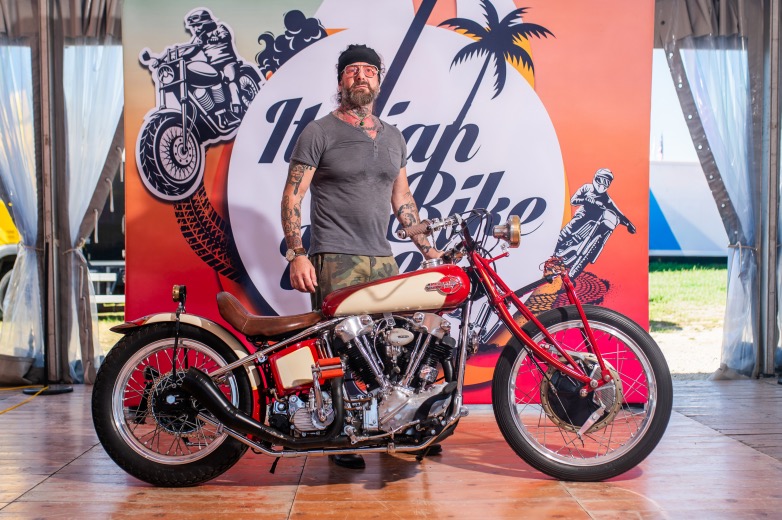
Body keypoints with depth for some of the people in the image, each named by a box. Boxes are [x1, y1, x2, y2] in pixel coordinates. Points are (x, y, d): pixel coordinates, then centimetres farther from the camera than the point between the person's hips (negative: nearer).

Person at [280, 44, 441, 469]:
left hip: (382, 258, 5)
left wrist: (428, 248, 15)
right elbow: (292, 197, -2)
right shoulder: (319, 132, 2)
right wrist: (297, 255, -13)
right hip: (334, 259, -5)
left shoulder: (393, 137, 19)